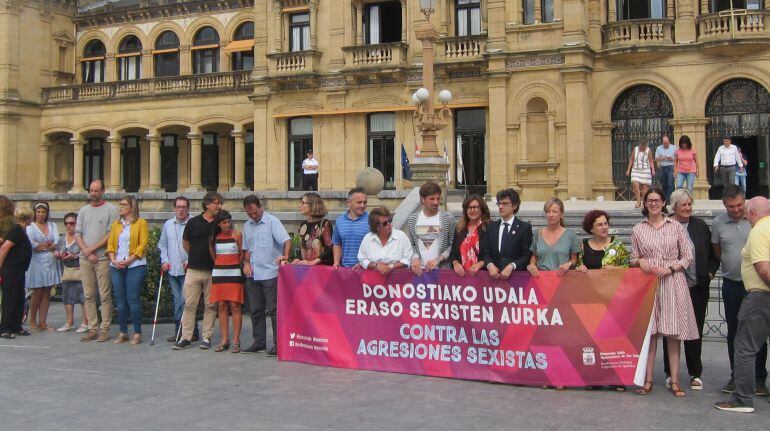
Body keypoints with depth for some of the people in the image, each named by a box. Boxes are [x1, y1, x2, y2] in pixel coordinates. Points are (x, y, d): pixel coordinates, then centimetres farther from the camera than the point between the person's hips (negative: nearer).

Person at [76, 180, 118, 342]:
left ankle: (105, 329, 0)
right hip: (85, 259, 5)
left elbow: (112, 234, -8)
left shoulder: (111, 209, 1)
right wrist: (87, 252, -4)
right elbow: (77, 234, 11)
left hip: (103, 258, -5)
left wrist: (92, 248, -10)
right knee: (89, 296, 6)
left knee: (105, 296, -4)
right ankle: (92, 329, 10)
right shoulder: (83, 210, 15)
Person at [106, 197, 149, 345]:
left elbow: (142, 245, -7)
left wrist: (128, 261, -14)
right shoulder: (116, 224, 17)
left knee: (133, 299, -6)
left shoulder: (141, 223, 0)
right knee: (120, 300, 6)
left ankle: (137, 333, 1)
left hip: (135, 266, -5)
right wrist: (113, 260, -5)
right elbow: (110, 244, 13)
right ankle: (123, 332, 14)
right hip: (116, 267, 5)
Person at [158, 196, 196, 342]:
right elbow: (162, 244, 19)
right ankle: (179, 332, 17)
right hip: (171, 270, 5)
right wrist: (164, 260, 6)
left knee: (186, 300, -8)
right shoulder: (168, 224, 12)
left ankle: (192, 332, -1)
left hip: (187, 270, -5)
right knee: (177, 300, 10)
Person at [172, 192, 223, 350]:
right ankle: (186, 337, 6)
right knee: (189, 304, 1)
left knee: (211, 305, 4)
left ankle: (207, 337, 12)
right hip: (194, 270, 0)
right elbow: (185, 242, 16)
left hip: (213, 271, 0)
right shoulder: (193, 222, 3)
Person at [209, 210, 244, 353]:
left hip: (234, 273, -3)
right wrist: (221, 264, 14)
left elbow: (242, 254, 4)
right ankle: (224, 339, 9)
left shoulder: (237, 235, -1)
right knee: (222, 306, 4)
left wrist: (234, 264, 9)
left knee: (235, 306, -5)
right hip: (218, 273, 3)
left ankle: (236, 340, -2)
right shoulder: (214, 237, 8)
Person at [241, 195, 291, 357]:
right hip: (252, 275, 7)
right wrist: (246, 262, 4)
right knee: (255, 310, 11)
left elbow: (286, 240, -17)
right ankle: (259, 342, 21)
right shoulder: (247, 226, 14)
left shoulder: (272, 222, -6)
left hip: (270, 273, -7)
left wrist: (285, 255, -36)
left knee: (274, 310, -4)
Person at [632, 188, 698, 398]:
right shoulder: (638, 229, 9)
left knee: (673, 333, 1)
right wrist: (640, 261, -7)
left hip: (672, 282, -1)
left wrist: (671, 268, -10)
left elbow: (687, 256, 5)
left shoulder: (676, 226, 4)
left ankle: (675, 381, 7)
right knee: (649, 331, 1)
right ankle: (648, 380, 7)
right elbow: (633, 258, 15)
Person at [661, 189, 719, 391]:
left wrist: (710, 273, 3)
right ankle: (670, 373, 17)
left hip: (697, 288, 3)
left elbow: (713, 254, 13)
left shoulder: (701, 226, 6)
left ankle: (695, 373, 19)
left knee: (695, 331, 8)